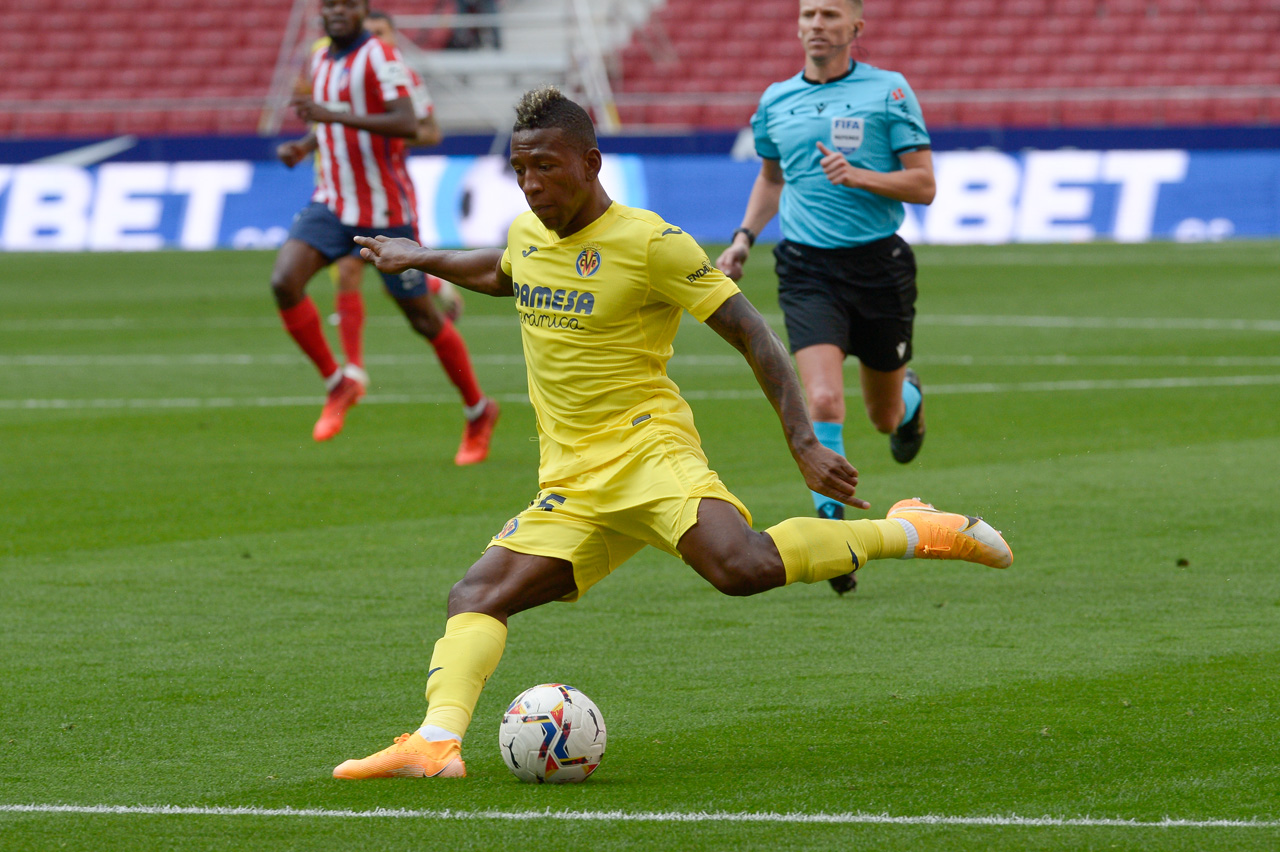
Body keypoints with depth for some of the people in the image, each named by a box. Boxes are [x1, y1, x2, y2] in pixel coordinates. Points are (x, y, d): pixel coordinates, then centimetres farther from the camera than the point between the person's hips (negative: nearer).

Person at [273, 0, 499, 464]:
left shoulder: (379, 56, -14)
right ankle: (340, 382, -2)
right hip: (332, 204, 6)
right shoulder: (321, 61, 11)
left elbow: (408, 125, -27)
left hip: (385, 211, -6)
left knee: (422, 317, 2)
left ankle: (479, 412, 21)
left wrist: (332, 115, -32)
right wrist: (303, 146, 8)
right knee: (284, 281, -18)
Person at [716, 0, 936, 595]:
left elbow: (923, 185, -5)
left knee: (885, 416, 14)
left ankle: (911, 401, 52)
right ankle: (832, 527, -15)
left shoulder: (889, 91, -2)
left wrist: (859, 176, -20)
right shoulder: (776, 101, 9)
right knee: (821, 401, -21)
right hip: (807, 268, 1)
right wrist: (744, 238, 12)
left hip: (879, 262, -1)